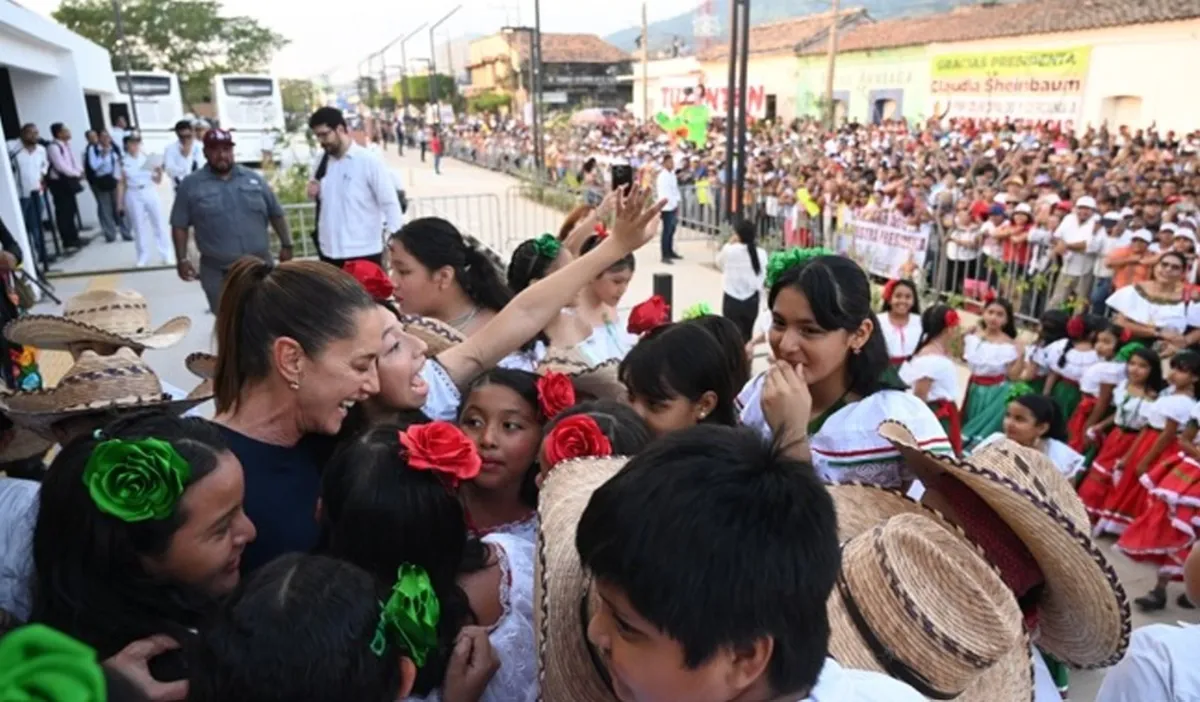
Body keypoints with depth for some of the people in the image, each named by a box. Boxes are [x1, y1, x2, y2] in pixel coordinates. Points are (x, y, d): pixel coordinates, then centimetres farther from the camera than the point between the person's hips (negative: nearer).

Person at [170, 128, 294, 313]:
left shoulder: (253, 178, 5)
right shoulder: (191, 185, -1)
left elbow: (276, 214, 10)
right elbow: (179, 226, 2)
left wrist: (286, 245, 6)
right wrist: (182, 259, -4)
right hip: (218, 272, -2)